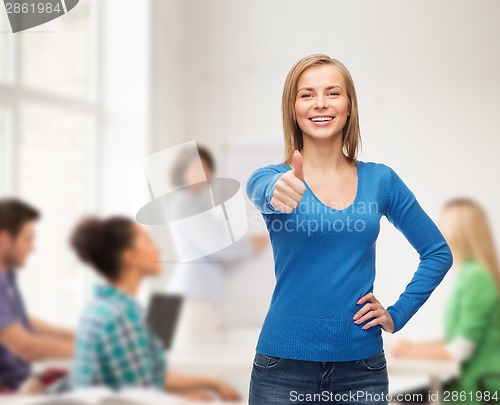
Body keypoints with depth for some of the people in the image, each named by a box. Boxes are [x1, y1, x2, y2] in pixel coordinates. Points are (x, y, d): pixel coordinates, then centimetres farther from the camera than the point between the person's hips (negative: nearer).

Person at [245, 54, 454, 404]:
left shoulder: (380, 180, 3)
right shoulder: (272, 178, -3)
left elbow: (438, 253, 11)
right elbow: (261, 193, -27)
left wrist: (398, 313, 0)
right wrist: (277, 194, -49)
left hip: (362, 364, 2)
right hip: (285, 363, -1)